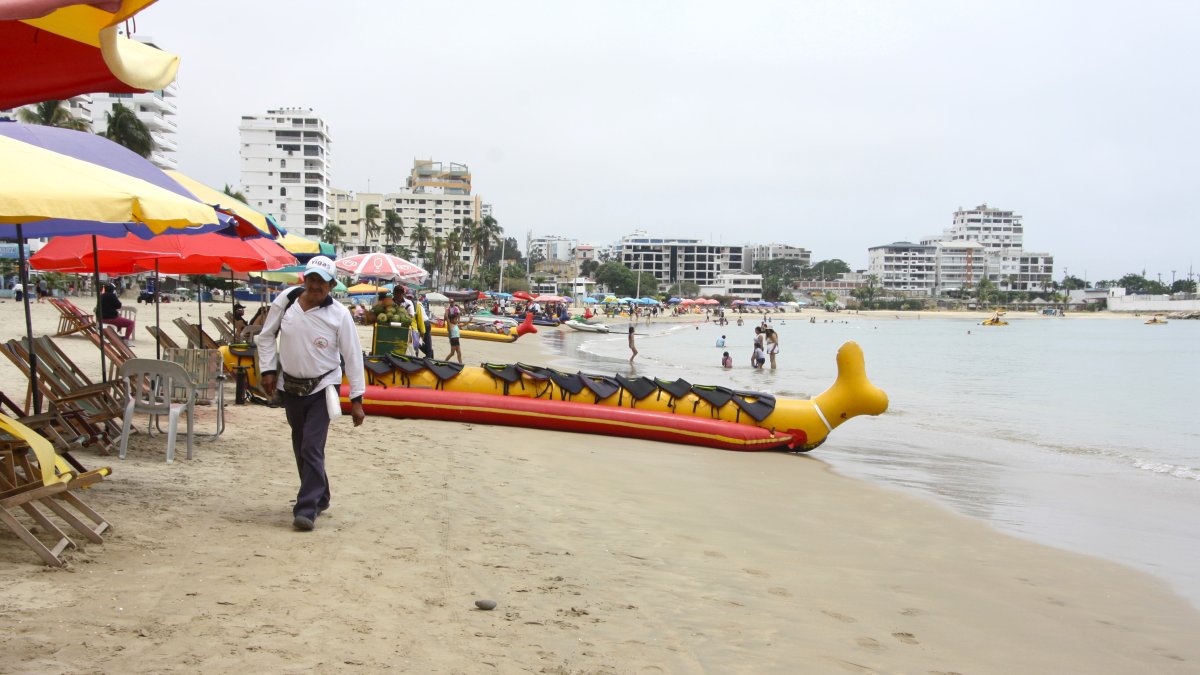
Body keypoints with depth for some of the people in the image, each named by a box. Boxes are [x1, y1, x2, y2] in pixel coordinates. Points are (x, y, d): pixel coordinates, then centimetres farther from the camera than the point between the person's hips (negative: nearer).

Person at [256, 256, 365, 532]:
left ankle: (307, 510, -7)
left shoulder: (339, 314, -15)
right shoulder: (285, 301, -7)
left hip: (321, 388, -4)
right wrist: (268, 369, 0)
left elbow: (353, 357, -10)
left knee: (312, 449, -13)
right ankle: (319, 498, 34)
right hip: (290, 386, 4)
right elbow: (266, 336, 8)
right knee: (300, 448, 15)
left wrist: (356, 399, -10)